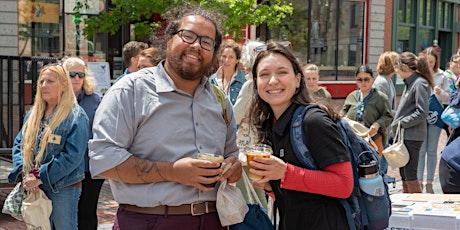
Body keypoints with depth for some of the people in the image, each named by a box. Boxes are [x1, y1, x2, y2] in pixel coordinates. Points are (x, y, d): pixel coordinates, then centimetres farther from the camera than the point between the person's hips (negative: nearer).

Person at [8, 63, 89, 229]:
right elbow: (18, 145, 10)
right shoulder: (33, 114, 11)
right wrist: (24, 173, -9)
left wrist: (40, 177, -19)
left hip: (63, 188, -6)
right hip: (35, 189, 6)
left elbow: (72, 155, -17)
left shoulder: (76, 116, -10)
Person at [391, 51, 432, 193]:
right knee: (404, 175, 15)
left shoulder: (420, 84, -15)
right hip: (403, 135, 9)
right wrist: (395, 129, 12)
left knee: (410, 176, -5)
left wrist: (400, 123, -15)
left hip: (412, 137, -9)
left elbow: (422, 113, -19)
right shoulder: (409, 83, 14)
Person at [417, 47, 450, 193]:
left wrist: (441, 92, -14)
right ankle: (419, 181, 8)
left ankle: (429, 183, 13)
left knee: (432, 151, 6)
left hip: (435, 115, 2)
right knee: (421, 150, 0)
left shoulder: (441, 76, 4)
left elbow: (448, 98, 5)